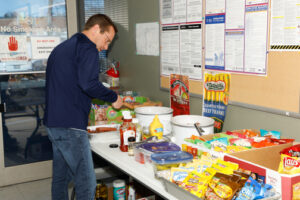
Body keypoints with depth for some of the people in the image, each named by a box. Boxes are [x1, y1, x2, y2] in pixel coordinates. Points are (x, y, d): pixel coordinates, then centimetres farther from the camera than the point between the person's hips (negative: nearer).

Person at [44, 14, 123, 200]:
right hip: (70, 125, -10)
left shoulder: (62, 47, 21)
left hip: (53, 122, 10)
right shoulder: (87, 47, -8)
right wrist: (114, 97, -8)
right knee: (87, 183, -6)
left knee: (61, 177, 17)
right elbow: (88, 83, -22)